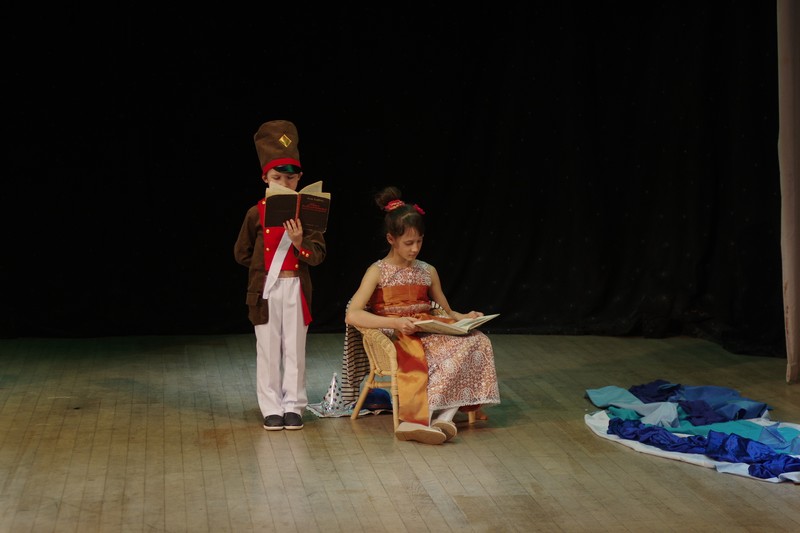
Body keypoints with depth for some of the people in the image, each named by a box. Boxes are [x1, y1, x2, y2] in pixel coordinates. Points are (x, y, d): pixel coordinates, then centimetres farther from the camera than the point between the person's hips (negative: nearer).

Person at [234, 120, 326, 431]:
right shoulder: (256, 213, -1)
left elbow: (318, 255, -5)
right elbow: (241, 253, 11)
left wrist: (299, 243, -22)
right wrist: (263, 266, 4)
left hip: (296, 289, 0)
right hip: (265, 289, 0)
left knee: (295, 349, 6)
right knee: (268, 350, 5)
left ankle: (293, 405, 15)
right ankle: (271, 408, 13)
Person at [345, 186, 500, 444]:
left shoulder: (428, 271, 17)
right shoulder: (378, 271, 2)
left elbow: (447, 312, 23)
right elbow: (352, 315, -11)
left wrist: (466, 317, -1)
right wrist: (395, 323, -23)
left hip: (430, 334, 5)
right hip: (397, 336, -5)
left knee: (477, 341, -25)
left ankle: (445, 416, -38)